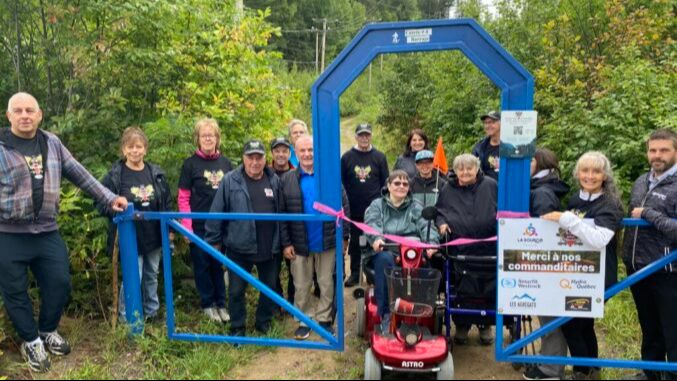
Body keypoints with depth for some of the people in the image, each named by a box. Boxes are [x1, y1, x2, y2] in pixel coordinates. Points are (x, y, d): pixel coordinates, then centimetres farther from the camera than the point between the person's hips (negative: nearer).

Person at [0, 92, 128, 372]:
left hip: (47, 232, 4)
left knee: (59, 283, 9)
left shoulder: (52, 143, 6)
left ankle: (48, 331, 34)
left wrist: (109, 198, 4)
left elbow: (79, 174, 8)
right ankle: (31, 341, 29)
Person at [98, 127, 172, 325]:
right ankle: (127, 317, 16)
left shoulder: (156, 173, 3)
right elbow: (101, 204, -6)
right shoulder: (114, 175, -8)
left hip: (154, 236, 4)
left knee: (151, 275, 16)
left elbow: (167, 204, 9)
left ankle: (152, 311, 33)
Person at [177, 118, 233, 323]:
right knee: (203, 265, 9)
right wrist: (187, 226, -8)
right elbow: (183, 198, -3)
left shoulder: (225, 163, 6)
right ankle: (207, 304, 23)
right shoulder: (190, 163, -2)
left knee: (220, 264, 10)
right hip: (199, 225, -2)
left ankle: (221, 303, 23)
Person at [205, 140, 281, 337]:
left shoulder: (275, 180, 2)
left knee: (269, 287, 16)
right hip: (239, 247, -2)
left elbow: (281, 212, 7)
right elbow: (217, 212, -4)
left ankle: (264, 323, 36)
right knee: (236, 290, 8)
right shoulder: (230, 180, -7)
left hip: (269, 247, 3)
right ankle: (237, 328, 27)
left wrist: (283, 241, 9)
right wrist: (214, 240, -2)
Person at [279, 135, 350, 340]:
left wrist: (344, 236, -2)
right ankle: (304, 321, 27)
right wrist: (286, 243, -4)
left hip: (327, 242, 0)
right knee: (302, 287, 11)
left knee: (327, 285, 11)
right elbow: (282, 213, 1)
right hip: (299, 244, 1)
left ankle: (324, 319, 28)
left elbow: (344, 207, 1)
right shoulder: (287, 179, 0)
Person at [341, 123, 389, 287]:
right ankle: (354, 273, 22)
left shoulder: (379, 157, 3)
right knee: (355, 243, 10)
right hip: (354, 210, 1)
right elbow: (342, 182, 4)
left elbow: (385, 182, 4)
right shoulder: (347, 157, 2)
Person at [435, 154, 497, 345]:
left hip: (488, 250, 0)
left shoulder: (491, 186, 3)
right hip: (458, 250, 1)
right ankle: (461, 326, 21)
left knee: (489, 287, 6)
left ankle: (485, 325, 25)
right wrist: (441, 222, -6)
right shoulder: (447, 190, 6)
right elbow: (438, 212, 14)